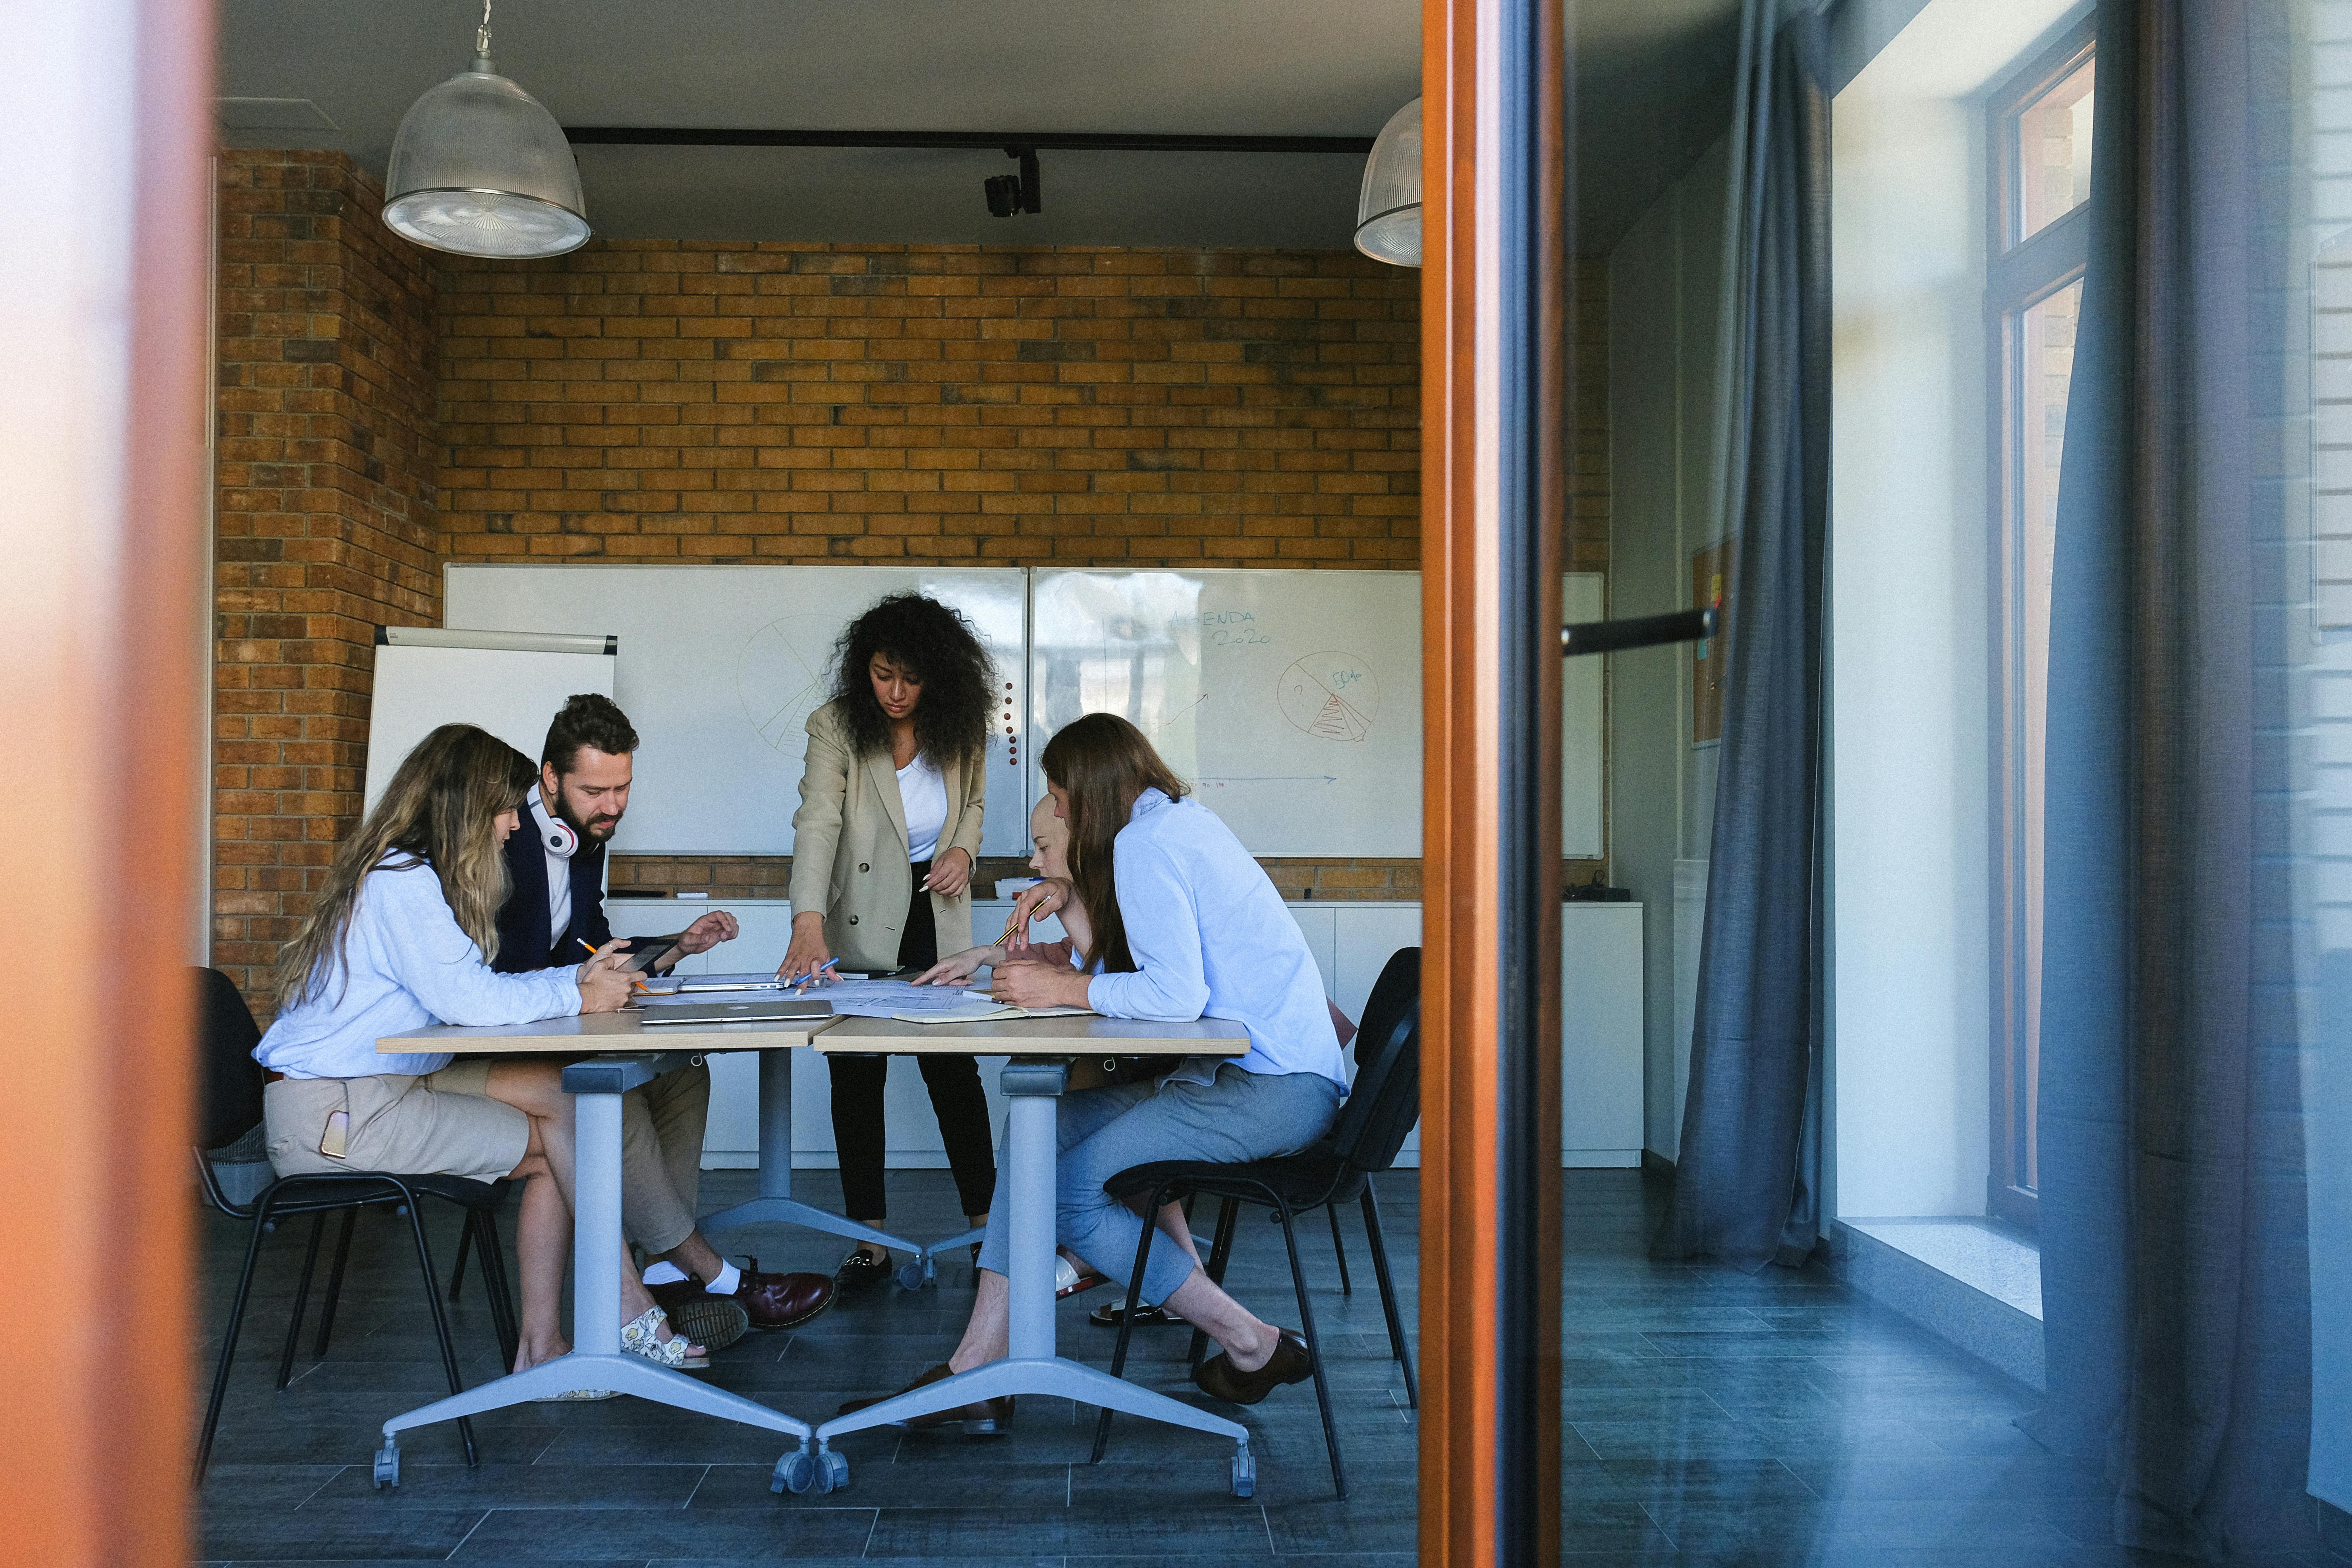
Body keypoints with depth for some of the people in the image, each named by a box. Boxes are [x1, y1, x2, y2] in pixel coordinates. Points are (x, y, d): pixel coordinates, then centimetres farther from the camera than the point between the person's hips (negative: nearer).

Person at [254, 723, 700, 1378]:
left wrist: (575, 977, 1)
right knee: (556, 1141, -9)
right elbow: (469, 998, -26)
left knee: (558, 1091, -6)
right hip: (333, 1113, -9)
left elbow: (471, 989, 13)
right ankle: (628, 1317, 1)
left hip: (388, 1082, 9)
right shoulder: (401, 882, -17)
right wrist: (578, 998, -13)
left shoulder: (410, 874, 16)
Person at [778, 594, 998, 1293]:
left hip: (937, 919, 2)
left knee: (954, 1068, 3)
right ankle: (870, 1241, 12)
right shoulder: (836, 728, -16)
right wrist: (809, 922, -42)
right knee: (856, 1078, 3)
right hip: (860, 925, -2)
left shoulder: (960, 728, -5)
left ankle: (985, 1222, 16)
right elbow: (817, 822, -28)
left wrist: (963, 849, -9)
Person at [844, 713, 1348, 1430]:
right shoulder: (1185, 817, 17)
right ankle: (974, 1376, 1)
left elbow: (1175, 994, -23)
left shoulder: (1143, 841, -14)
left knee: (1068, 1191, -11)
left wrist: (1060, 988, -13)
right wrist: (1071, 894, 15)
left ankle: (1256, 1348, 2)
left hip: (1271, 1090, -10)